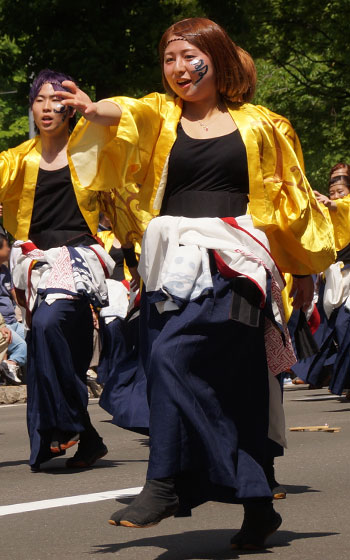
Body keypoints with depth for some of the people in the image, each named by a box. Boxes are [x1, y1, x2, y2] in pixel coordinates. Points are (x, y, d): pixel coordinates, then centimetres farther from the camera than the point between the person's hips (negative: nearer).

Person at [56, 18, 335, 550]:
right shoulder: (159, 117, 13)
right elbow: (124, 114, -10)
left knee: (175, 352, -25)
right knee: (223, 386, 2)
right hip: (172, 260, 3)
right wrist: (92, 110, -34)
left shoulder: (256, 126, 11)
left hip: (230, 262, -3)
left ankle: (165, 482, -25)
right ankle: (257, 506, 13)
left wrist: (304, 270, 22)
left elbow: (289, 199, 19)